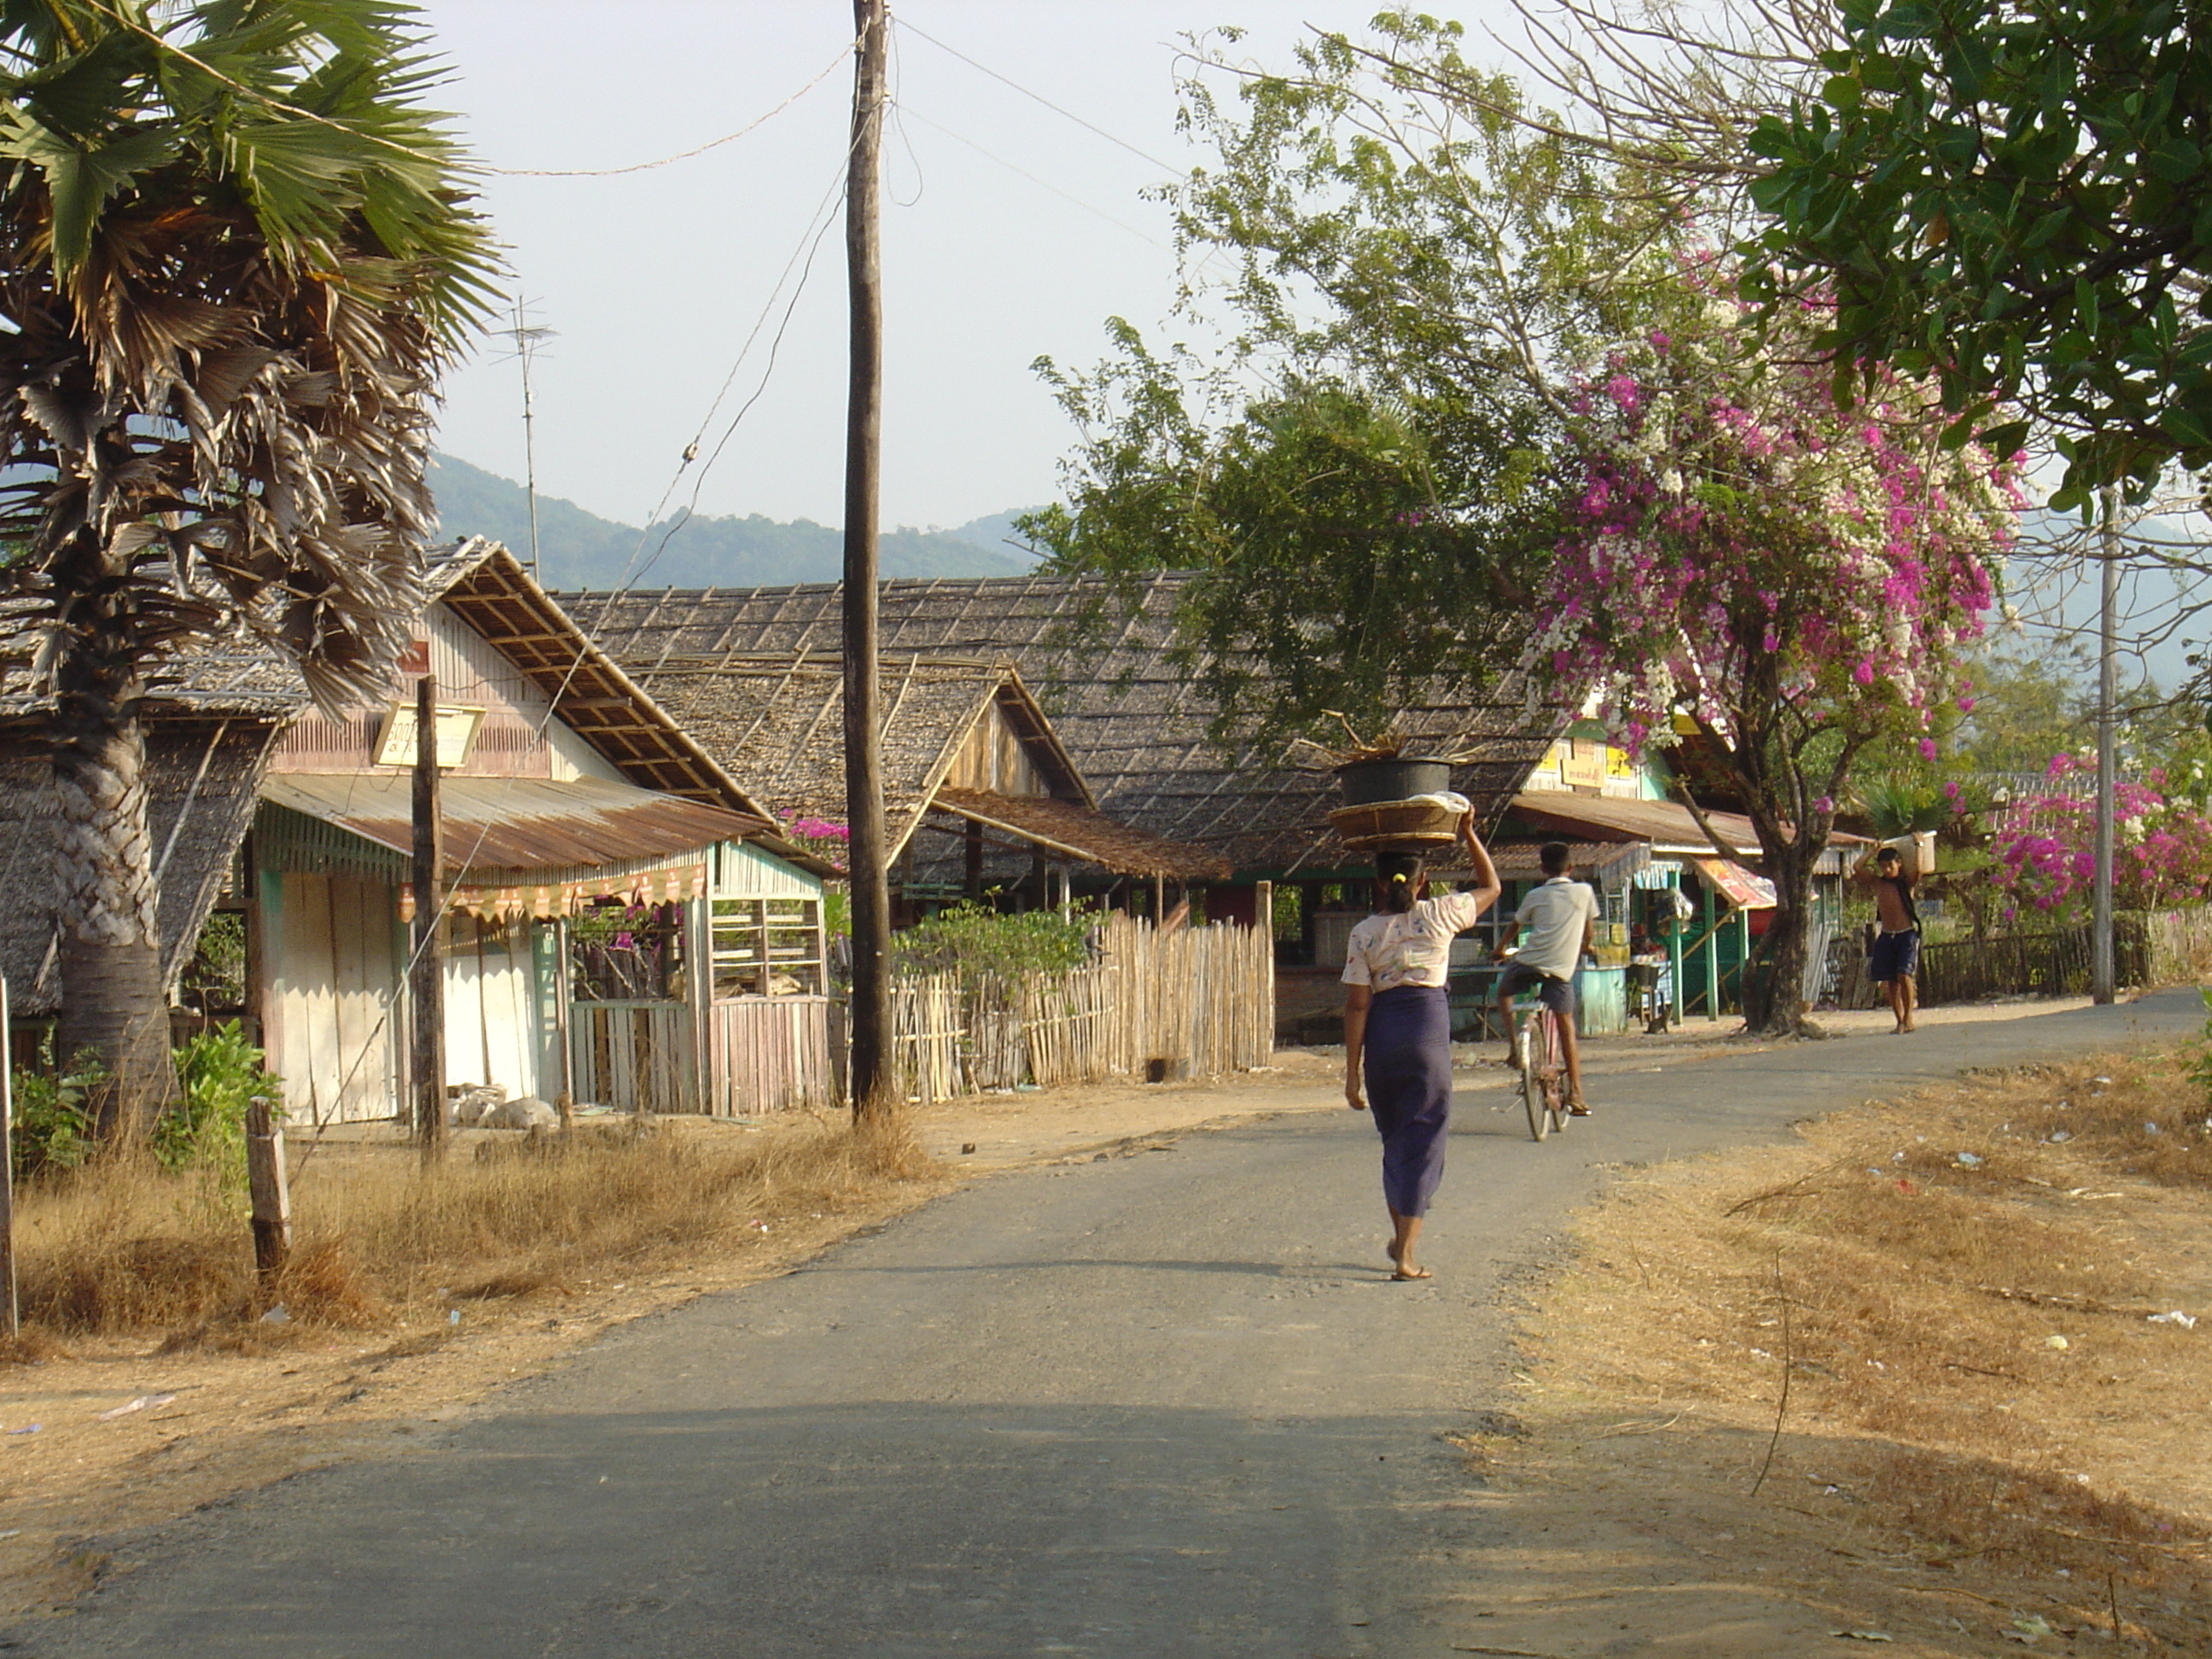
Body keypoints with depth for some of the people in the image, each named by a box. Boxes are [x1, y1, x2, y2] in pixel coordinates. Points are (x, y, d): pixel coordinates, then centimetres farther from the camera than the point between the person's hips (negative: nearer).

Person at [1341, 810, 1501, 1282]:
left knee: (1395, 1137, 20)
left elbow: (1357, 1004, -3)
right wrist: (1468, 836, 20)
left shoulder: (1364, 933, 1)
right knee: (1423, 1141, 1)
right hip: (1428, 1024, -2)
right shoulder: (1439, 916, -1)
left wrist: (1352, 1070, -1)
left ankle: (1400, 1236, 33)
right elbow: (1491, 887, 16)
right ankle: (1406, 1254, -7)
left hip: (1381, 1030, 2)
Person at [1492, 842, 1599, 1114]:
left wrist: (1500, 949, 42)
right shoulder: (1584, 892, 11)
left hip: (1528, 963, 0)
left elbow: (1515, 926, 24)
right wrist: (1584, 948, 44)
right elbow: (1589, 929, 23)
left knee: (1503, 992, 29)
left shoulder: (1536, 895, 11)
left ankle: (1514, 1046, 11)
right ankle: (1575, 1093, -1)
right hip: (1561, 969, 0)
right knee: (1566, 1029, 5)